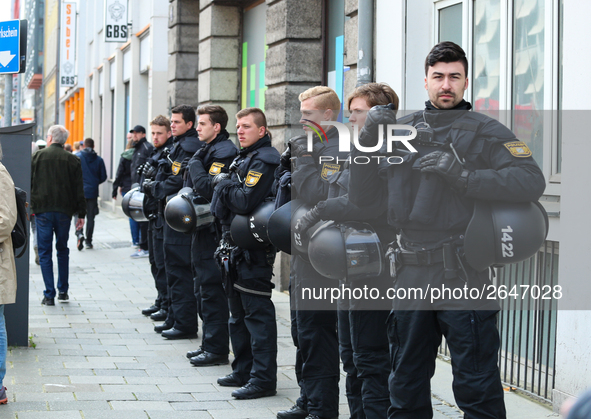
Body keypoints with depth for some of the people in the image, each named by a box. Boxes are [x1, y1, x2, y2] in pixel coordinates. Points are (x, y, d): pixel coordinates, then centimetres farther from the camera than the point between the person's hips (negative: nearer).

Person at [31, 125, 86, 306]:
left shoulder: (37, 156, -1)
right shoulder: (73, 160, 2)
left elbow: (29, 183, 0)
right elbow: (79, 190, 2)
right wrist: (81, 214, 7)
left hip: (42, 209, -2)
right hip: (64, 210, 2)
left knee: (45, 252, 2)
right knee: (62, 250, 17)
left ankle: (49, 295, -3)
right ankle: (63, 291, 20)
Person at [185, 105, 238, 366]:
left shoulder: (224, 152, -15)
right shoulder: (207, 150, 17)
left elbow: (210, 189, -25)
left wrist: (195, 166, -13)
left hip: (213, 231, -10)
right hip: (202, 229, 10)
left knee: (212, 290, -7)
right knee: (204, 290, 14)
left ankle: (217, 350, -2)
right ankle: (209, 344, 22)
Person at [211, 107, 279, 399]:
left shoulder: (264, 159, -14)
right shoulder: (243, 158, 17)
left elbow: (246, 201, -24)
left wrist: (224, 184, -10)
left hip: (254, 248, -10)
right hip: (235, 244, 10)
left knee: (257, 313, -7)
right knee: (238, 313, 16)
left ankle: (264, 379, -4)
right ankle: (243, 371, 26)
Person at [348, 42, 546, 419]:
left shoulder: (485, 132, 0)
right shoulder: (401, 130, 12)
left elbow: (532, 182, -17)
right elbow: (360, 198, 11)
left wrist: (462, 175, -22)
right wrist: (367, 142, -2)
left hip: (462, 277, -4)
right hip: (411, 275, 5)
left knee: (477, 388, -2)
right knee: (406, 385, 16)